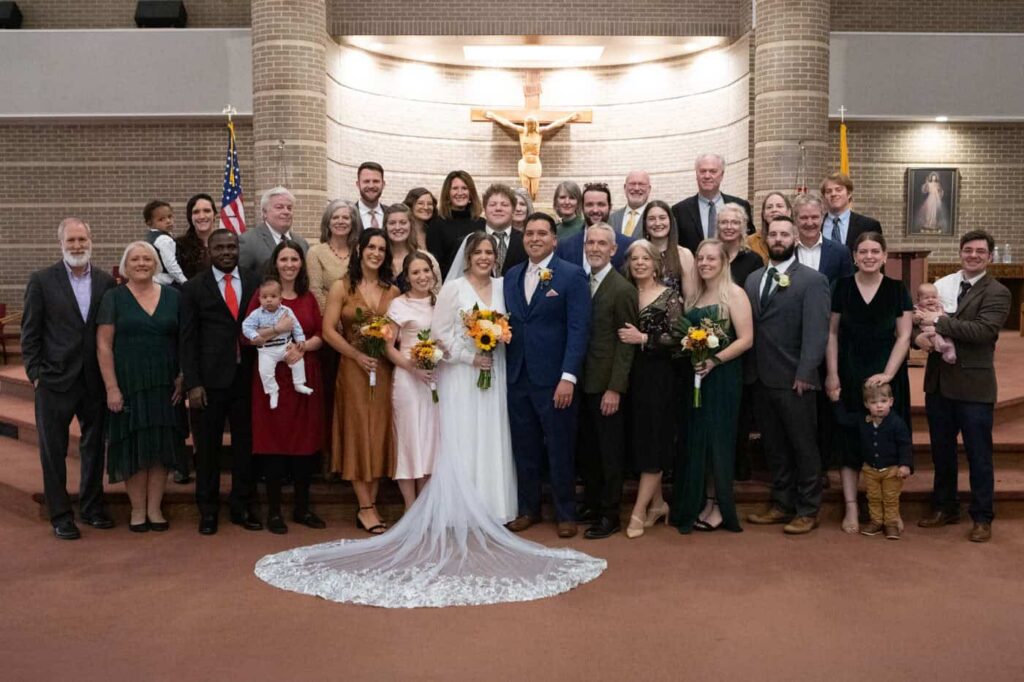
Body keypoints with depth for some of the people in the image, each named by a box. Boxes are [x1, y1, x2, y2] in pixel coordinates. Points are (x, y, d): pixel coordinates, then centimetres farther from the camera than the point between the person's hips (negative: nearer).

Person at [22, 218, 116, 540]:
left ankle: (92, 507, 29)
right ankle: (60, 515, 18)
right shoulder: (42, 280, -3)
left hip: (95, 382, 3)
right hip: (55, 380, -2)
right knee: (53, 450, 6)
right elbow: (30, 332, -2)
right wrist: (35, 374, -7)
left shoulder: (106, 282, 3)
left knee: (94, 447, 14)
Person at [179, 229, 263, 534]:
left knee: (245, 443, 8)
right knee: (208, 447, 6)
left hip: (246, 377, 2)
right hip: (210, 379, -2)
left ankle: (243, 507, 21)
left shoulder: (255, 283, 8)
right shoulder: (193, 288, 2)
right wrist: (192, 383, -8)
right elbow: (187, 339, -1)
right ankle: (208, 510, 20)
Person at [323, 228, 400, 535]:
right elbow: (328, 330, -4)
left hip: (385, 370, 3)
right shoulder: (342, 287, 1)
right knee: (358, 432, 0)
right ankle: (366, 508, 7)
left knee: (380, 434, 5)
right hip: (353, 369, -3)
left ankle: (371, 504, 15)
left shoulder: (393, 291, 8)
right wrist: (358, 355, -13)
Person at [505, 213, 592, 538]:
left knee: (560, 449, 6)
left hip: (554, 378, -5)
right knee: (524, 448, 13)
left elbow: (579, 329, -11)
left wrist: (568, 377, -17)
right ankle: (528, 509, 27)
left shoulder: (572, 275, -5)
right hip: (517, 377, 5)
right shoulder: (511, 276, 12)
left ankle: (565, 513, 20)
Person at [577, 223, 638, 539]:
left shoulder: (622, 289, -13)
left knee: (610, 452, 5)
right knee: (588, 450, 16)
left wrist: (615, 389, -16)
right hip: (584, 382, 7)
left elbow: (626, 343, -13)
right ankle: (592, 504, 30)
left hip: (607, 385, -7)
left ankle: (610, 516, 16)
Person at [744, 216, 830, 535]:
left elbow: (816, 331, -11)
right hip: (760, 377, 6)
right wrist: (748, 370, 1)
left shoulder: (812, 280, -3)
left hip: (794, 379, -5)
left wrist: (805, 374, -19)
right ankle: (782, 504, 24)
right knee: (774, 446, 13)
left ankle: (808, 510, 15)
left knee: (804, 446, 5)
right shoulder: (753, 279, 14)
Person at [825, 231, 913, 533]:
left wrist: (888, 374, -12)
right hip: (849, 374, 0)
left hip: (886, 375, 0)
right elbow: (832, 332, 3)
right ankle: (851, 507, 9)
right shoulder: (842, 287, 1)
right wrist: (832, 374, -4)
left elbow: (904, 336, -2)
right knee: (849, 439, 3)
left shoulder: (897, 289, 0)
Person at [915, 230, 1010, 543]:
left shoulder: (997, 293, -6)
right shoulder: (941, 284, 6)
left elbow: (983, 330, -21)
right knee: (941, 450, 16)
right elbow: (920, 318, 7)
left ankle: (982, 517, 19)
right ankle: (944, 508, 32)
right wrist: (919, 334, -15)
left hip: (973, 385, -4)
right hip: (938, 382, 5)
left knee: (978, 455, 6)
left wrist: (938, 321, -21)